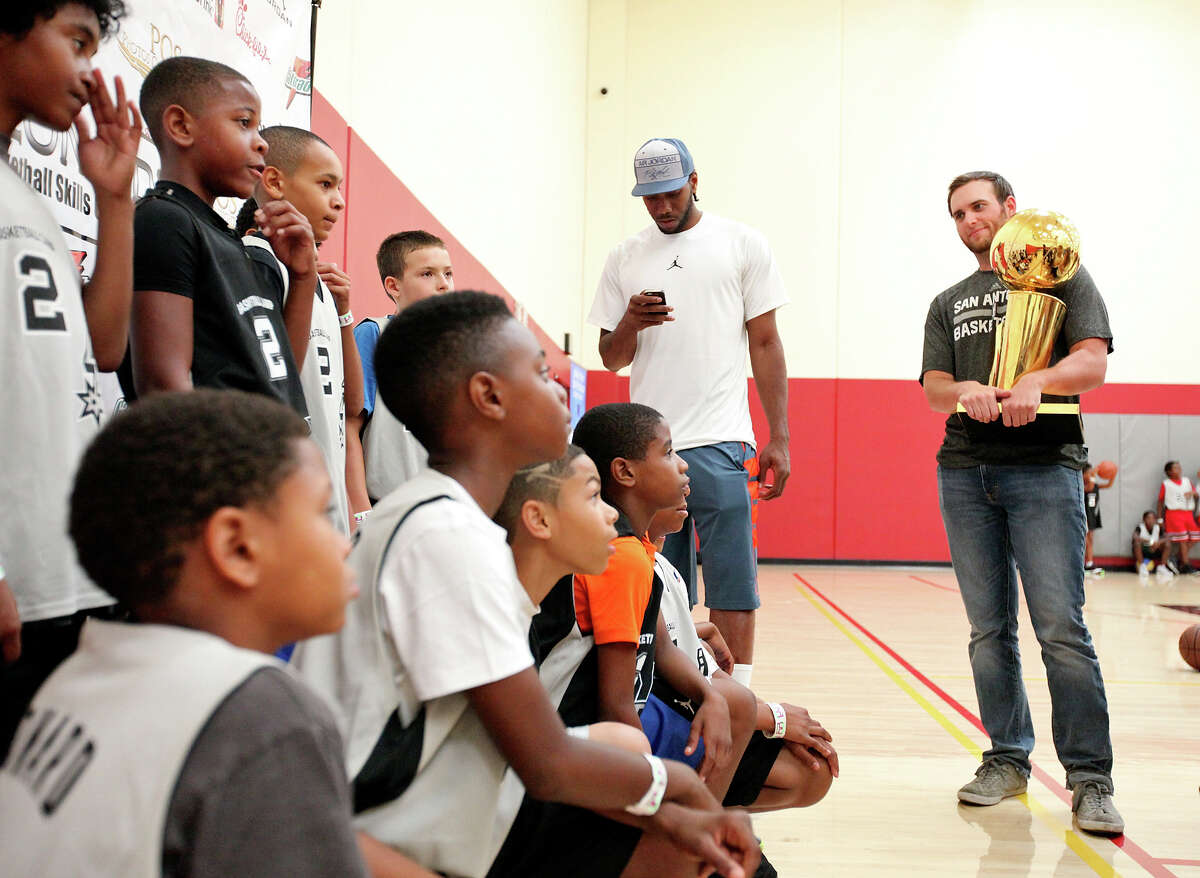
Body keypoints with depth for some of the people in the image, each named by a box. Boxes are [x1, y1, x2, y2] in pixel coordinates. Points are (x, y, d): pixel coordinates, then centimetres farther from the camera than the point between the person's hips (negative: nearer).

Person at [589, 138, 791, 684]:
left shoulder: (743, 245, 6)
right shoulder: (625, 258, 14)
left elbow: (765, 344, 5)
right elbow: (611, 359, 17)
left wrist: (778, 440, -2)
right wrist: (629, 324, -7)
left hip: (720, 444, -3)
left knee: (732, 584, -5)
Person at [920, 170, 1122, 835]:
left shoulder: (1061, 276, 11)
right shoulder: (948, 303, 22)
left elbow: (1093, 361, -1)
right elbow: (932, 388, 11)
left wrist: (1035, 381, -20)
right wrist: (966, 391, -13)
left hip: (1044, 467, -4)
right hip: (964, 472, 4)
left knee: (1061, 628, -11)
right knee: (989, 631, 5)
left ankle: (1090, 778, -5)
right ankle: (1007, 760, 15)